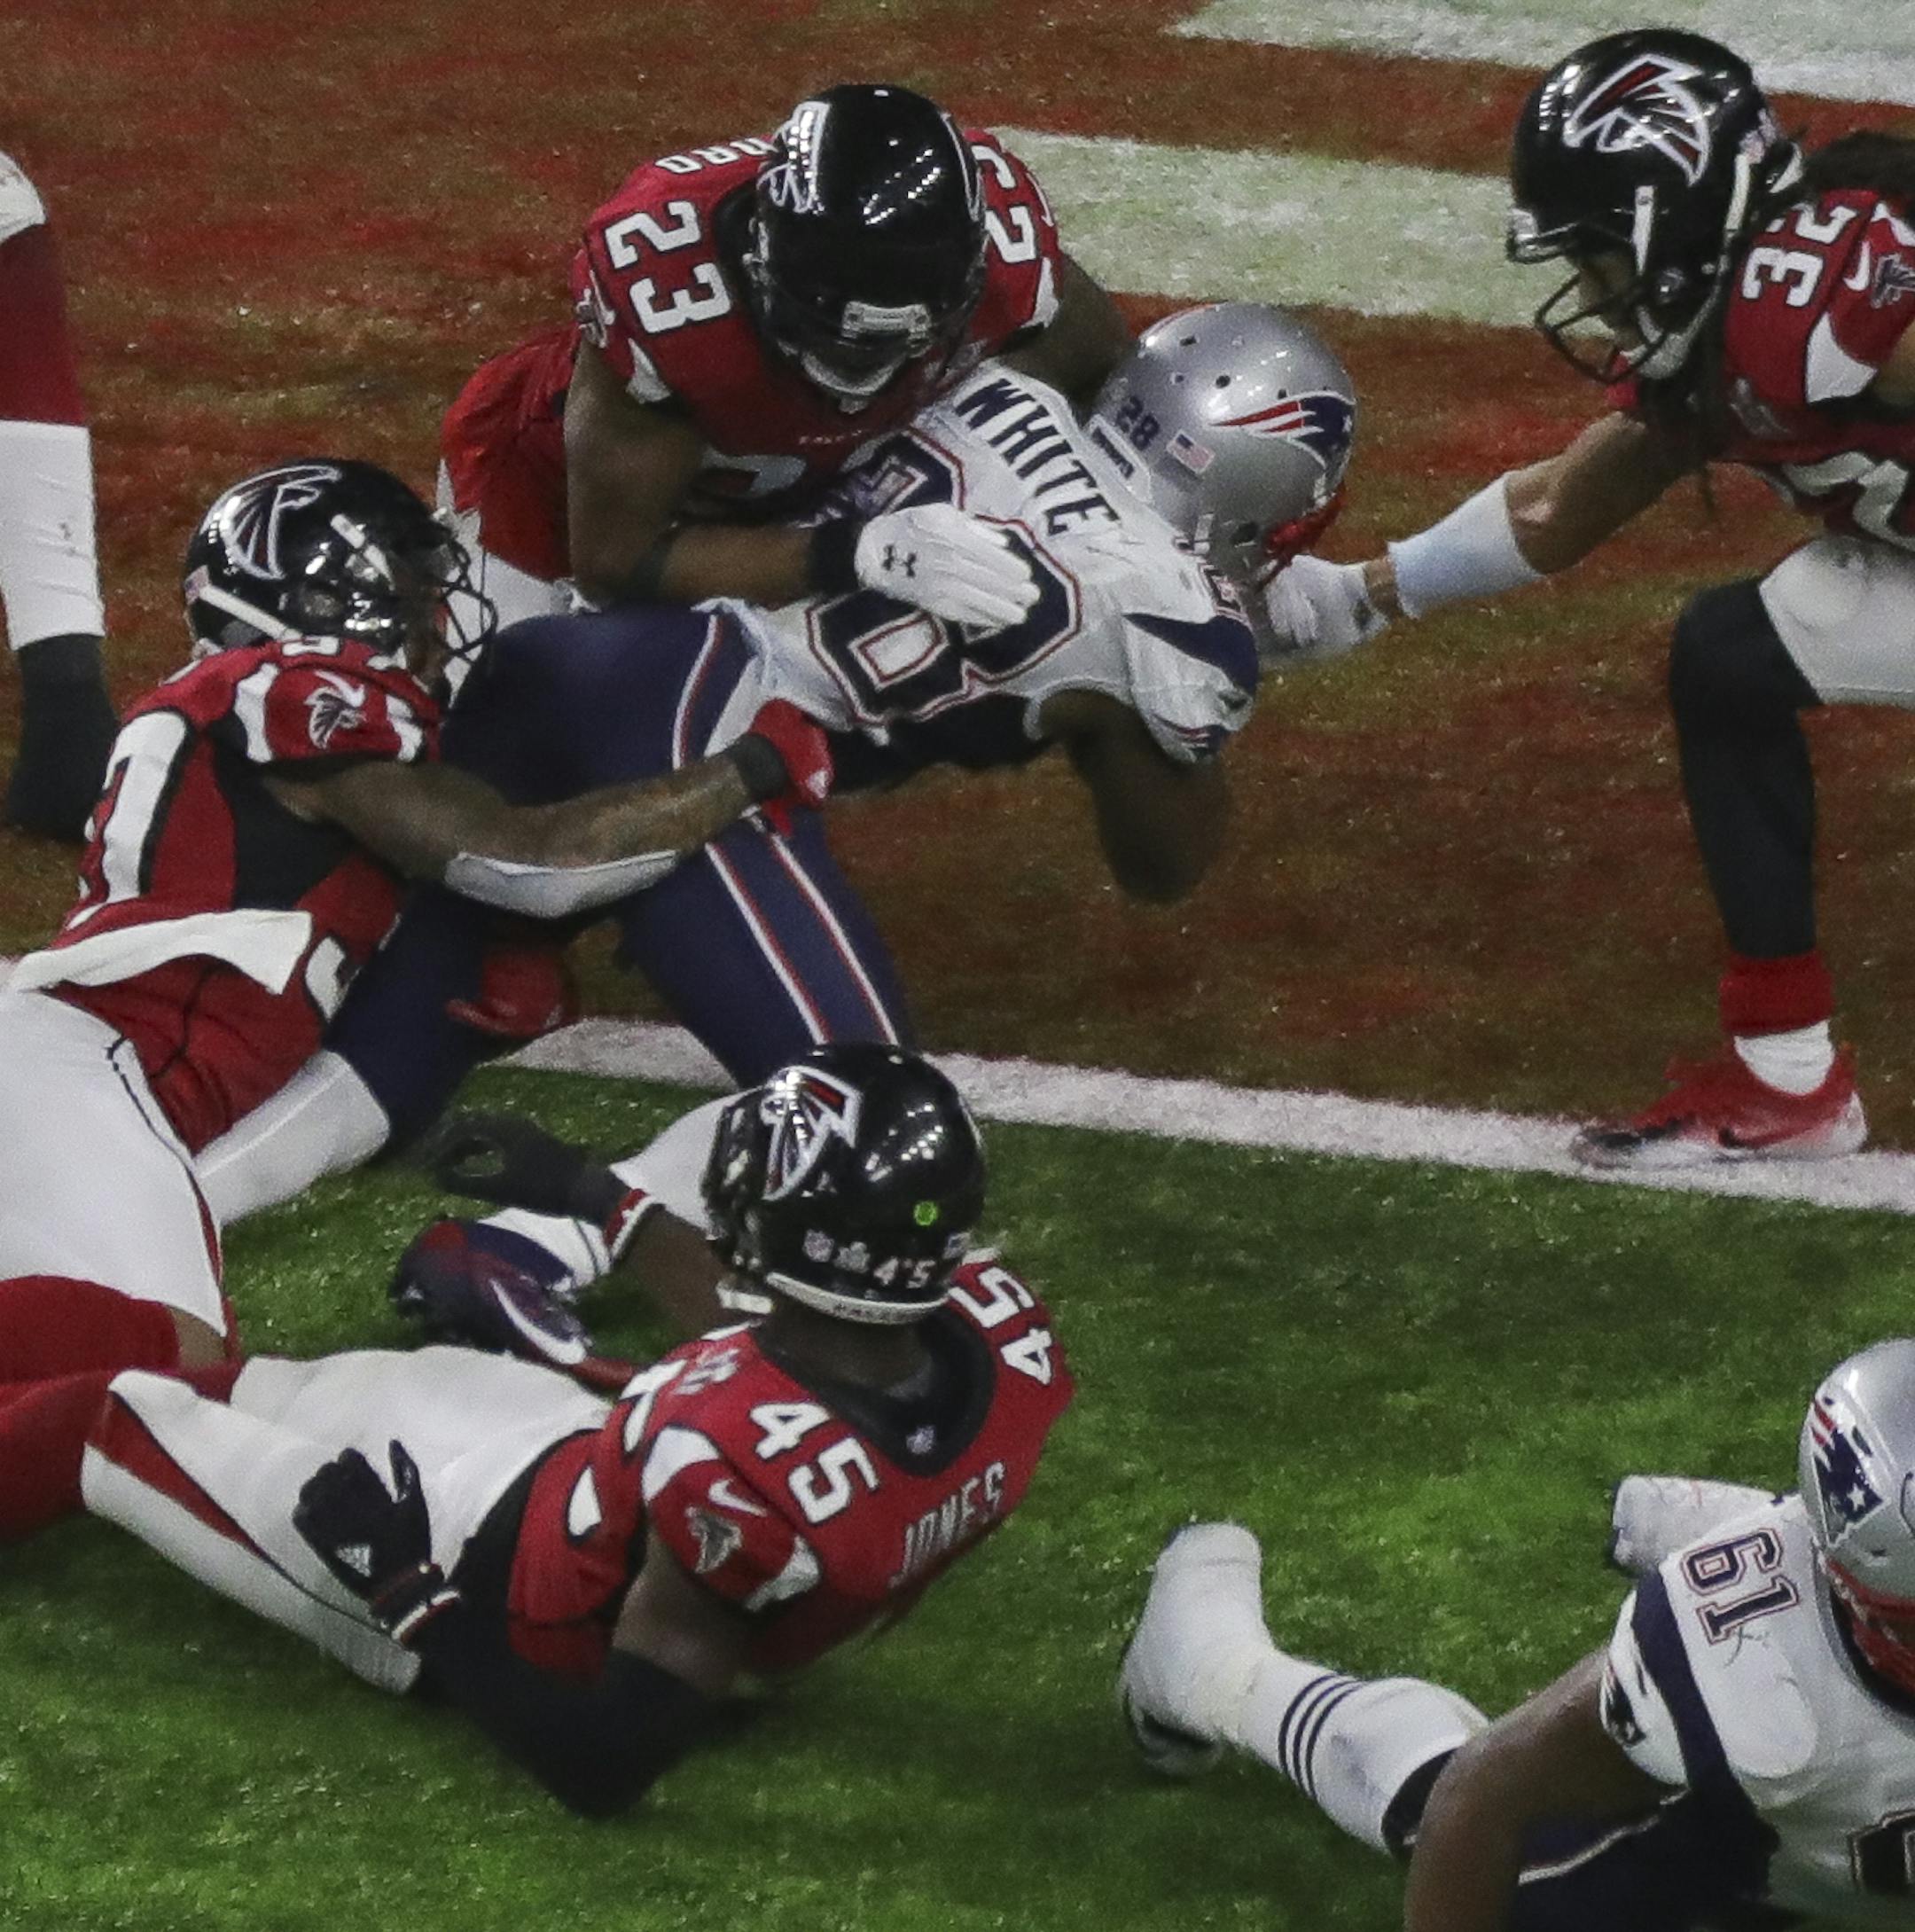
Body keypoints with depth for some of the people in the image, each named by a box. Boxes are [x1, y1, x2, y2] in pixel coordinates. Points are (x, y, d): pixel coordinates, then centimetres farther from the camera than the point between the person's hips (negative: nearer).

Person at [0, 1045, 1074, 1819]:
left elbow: (602, 1768, -33)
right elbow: (795, 1341, 3)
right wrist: (609, 1203, 16)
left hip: (496, 1594, -6)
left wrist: (406, 1582, -22)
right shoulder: (1006, 1341, -23)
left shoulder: (741, 1466, -44)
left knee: (104, 1420, 13)